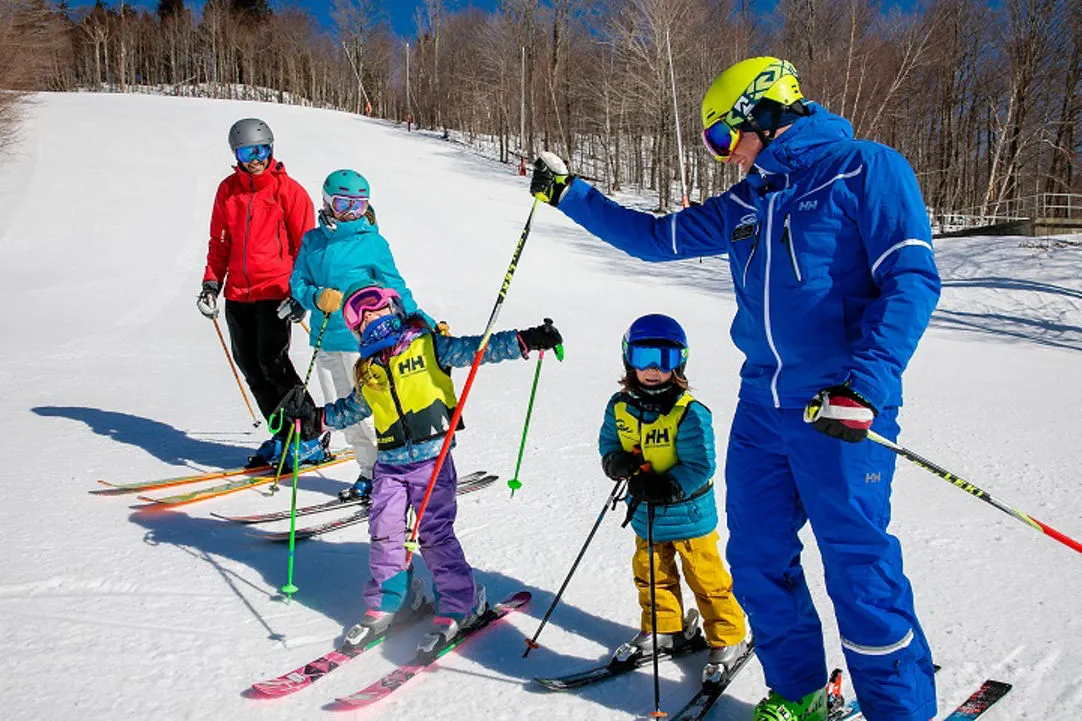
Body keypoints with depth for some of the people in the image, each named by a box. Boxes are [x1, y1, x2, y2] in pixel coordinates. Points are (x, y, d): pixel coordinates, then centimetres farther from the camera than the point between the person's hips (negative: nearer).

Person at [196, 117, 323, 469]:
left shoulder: (287, 189, -3)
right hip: (237, 295, 6)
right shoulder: (228, 190, 10)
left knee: (273, 364, -12)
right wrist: (211, 283, 9)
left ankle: (310, 438, 1)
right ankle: (283, 437, 17)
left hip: (275, 292, -6)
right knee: (250, 367, 6)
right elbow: (219, 242, 18)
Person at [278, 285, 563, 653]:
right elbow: (351, 409, 28)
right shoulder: (366, 371, 12)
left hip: (431, 458, -5)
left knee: (434, 534, -5)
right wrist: (314, 415, 19)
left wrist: (525, 341, -20)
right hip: (389, 464, 5)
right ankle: (389, 602, 24)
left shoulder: (428, 346, -3)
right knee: (384, 534, 5)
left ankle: (459, 606, 8)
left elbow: (477, 348, -9)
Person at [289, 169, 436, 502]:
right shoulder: (313, 240, 9)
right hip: (324, 338, 5)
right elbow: (297, 282, 9)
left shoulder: (372, 243, -4)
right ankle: (371, 470, 22)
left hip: (361, 339, -5)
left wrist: (423, 323, -8)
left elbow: (394, 287, -1)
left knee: (368, 411, -4)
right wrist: (316, 298, -14)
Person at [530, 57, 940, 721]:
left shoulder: (867, 170, -3)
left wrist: (866, 382, -22)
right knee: (757, 560, 10)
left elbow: (911, 279, -11)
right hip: (762, 409, 7)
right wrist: (567, 193, 24)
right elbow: (654, 238, 25)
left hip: (843, 411, -7)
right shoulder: (743, 207, 17)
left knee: (858, 563, -2)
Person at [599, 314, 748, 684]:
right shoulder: (620, 407, -3)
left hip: (689, 514, -5)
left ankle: (727, 639, 27)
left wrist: (667, 487, -33)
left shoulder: (690, 413, -21)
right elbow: (607, 445, 6)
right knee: (651, 575, 21)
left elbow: (700, 466, -21)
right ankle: (663, 629, 42)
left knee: (707, 579, 8)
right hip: (645, 516, 6)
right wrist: (619, 462, -17)